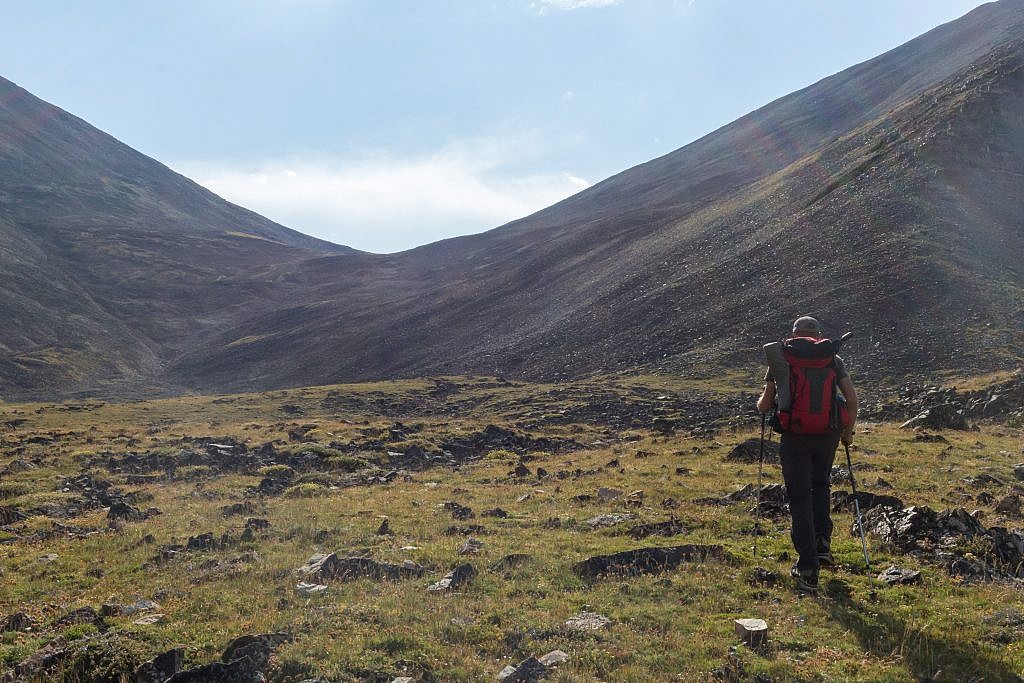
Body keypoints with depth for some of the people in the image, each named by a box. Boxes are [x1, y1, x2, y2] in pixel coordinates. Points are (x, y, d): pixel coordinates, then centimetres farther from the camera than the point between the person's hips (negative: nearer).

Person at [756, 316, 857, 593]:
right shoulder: (832, 359, 8)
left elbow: (765, 405, 3)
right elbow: (852, 398, 1)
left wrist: (761, 404, 27)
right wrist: (848, 431, 15)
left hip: (795, 436, -2)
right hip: (828, 433, 2)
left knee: (800, 498, 3)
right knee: (821, 484, 27)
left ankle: (808, 569, 0)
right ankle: (822, 542, 13)